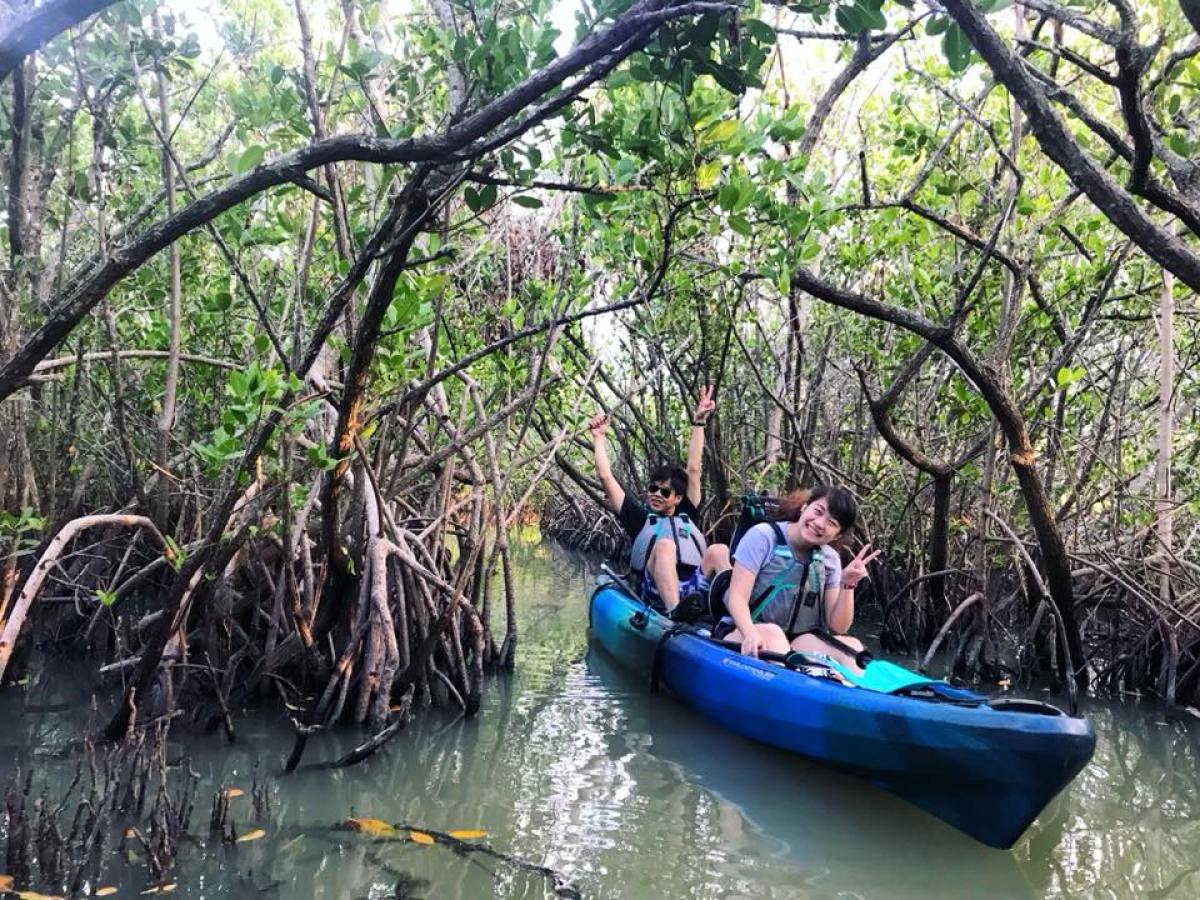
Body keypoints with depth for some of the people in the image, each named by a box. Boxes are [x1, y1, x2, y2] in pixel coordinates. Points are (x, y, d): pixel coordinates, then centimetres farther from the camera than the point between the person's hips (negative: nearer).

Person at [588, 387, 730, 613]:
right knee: (665, 545, -28)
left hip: (698, 591, 3)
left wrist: (698, 422, 22)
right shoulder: (640, 518, 20)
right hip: (657, 593, -3)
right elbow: (606, 477, 16)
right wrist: (599, 438, 23)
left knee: (719, 550, -20)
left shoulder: (688, 516, 25)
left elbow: (693, 469, 23)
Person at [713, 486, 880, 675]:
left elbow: (837, 627, 2)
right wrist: (751, 634, -34)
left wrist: (847, 585, -12)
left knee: (851, 646, -23)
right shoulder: (764, 536, -8)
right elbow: (737, 598, -15)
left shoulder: (830, 560, 6)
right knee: (771, 632, -37)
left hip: (798, 640, 4)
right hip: (741, 634, -4)